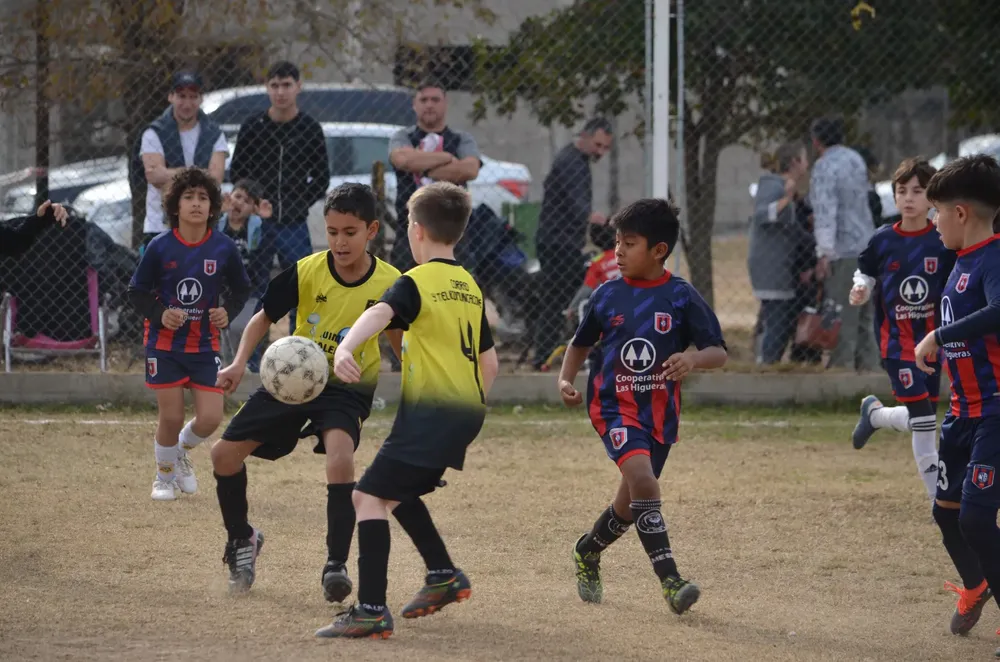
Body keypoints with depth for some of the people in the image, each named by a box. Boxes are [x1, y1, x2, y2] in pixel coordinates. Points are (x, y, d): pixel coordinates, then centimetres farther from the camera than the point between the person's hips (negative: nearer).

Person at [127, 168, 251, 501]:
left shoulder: (224, 248, -5)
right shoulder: (160, 247, -9)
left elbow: (241, 288, 10)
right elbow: (136, 291, -1)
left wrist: (228, 312, -9)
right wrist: (159, 314, -18)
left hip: (204, 345, 2)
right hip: (164, 343, -2)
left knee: (210, 419, -5)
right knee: (171, 417, -1)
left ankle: (182, 451, 29)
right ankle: (165, 476, 25)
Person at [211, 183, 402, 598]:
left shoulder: (389, 285, -13)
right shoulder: (306, 272, -12)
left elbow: (400, 345, 2)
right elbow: (264, 317, -1)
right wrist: (240, 362, -16)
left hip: (348, 388, -3)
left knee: (340, 459, -32)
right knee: (225, 452, -1)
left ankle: (336, 565, -22)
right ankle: (241, 540, 24)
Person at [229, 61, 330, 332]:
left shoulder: (310, 128, 3)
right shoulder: (252, 126, 3)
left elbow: (321, 178, 7)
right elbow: (236, 174, 7)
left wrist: (300, 204, -5)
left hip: (294, 225, 0)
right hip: (257, 225, 0)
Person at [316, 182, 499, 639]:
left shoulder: (417, 282, -8)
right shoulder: (471, 288, 17)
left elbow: (380, 313, -30)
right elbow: (489, 363, 21)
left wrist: (345, 348, -47)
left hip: (430, 408, -8)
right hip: (467, 410, 8)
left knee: (369, 495, -11)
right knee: (396, 490, 27)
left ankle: (372, 610, -21)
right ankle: (444, 575, 30)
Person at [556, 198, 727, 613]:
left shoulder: (680, 297, -5)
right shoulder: (608, 295, 1)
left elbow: (719, 352, -7)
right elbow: (581, 343, 16)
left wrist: (693, 359, -29)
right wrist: (566, 379, -1)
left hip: (660, 410, 1)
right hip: (615, 406, -1)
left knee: (632, 503, 13)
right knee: (641, 476, -26)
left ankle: (588, 551, 44)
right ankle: (670, 580, -28)